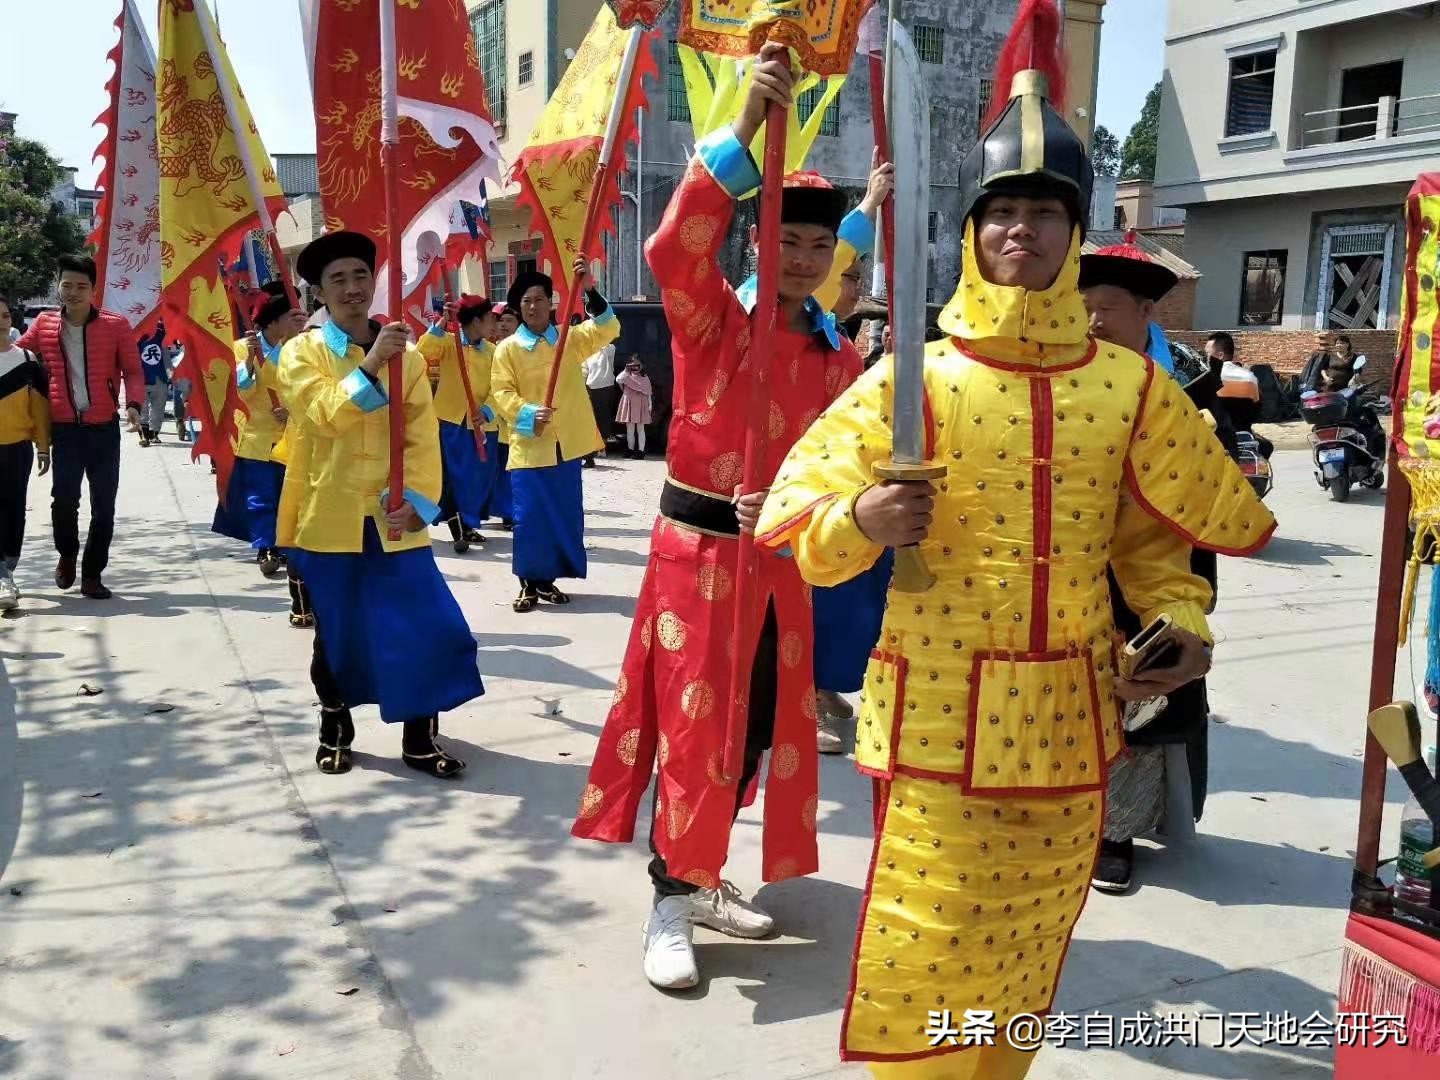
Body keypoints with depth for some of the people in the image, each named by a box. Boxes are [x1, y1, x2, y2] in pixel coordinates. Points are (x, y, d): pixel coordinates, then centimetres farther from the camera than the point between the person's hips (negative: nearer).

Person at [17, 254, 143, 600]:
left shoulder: (115, 325, -2)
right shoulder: (43, 324, 5)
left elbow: (132, 369, 0)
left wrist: (133, 404, -16)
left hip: (104, 428, -1)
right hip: (65, 428, 1)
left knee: (104, 504, 3)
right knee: (64, 497, -9)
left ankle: (92, 574, 15)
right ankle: (67, 554, 20)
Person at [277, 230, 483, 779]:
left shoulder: (406, 354, 7)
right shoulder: (301, 352, 0)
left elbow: (423, 436, 1)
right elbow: (324, 416, -17)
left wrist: (417, 500, -12)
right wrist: (369, 367, -27)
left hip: (394, 521, 2)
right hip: (329, 519, -1)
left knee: (426, 625, -3)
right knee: (337, 630, 10)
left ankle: (419, 738, 12)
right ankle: (335, 729, 30)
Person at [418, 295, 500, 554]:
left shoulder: (492, 351, 9)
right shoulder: (448, 342, -1)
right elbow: (423, 352, -20)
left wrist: (487, 411, -16)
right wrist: (441, 323, -27)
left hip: (483, 424, 4)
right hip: (451, 420, -4)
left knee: (481, 478, 8)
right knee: (453, 476, -6)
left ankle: (467, 525, 23)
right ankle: (458, 530, -3)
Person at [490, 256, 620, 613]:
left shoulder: (571, 339, 8)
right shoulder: (507, 348, 1)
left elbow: (607, 330, -5)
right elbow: (502, 392, -5)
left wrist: (590, 290, -19)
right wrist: (528, 413, -24)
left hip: (566, 445, 3)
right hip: (528, 447, -3)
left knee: (565, 516, 8)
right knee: (529, 517, -3)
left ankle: (548, 580, 21)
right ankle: (528, 583, 9)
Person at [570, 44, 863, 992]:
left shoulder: (840, 356, 7)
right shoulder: (712, 316, -6)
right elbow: (675, 247, -27)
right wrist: (745, 132, -34)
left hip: (783, 558, 6)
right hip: (699, 547, -5)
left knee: (761, 726, 13)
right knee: (693, 725, -2)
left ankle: (703, 878, 32)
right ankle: (670, 903, 13)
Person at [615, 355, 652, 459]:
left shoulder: (645, 378, 7)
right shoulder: (627, 376, 6)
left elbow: (648, 393, 6)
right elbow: (619, 379, -17)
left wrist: (650, 405, 0)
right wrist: (626, 370, -2)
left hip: (641, 405, -1)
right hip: (629, 404, 1)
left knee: (640, 429, 0)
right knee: (630, 429, 5)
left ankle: (641, 451, -1)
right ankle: (631, 450, 13)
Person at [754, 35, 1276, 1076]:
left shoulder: (1130, 385, 4)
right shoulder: (912, 376, -6)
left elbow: (1149, 536, 14)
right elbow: (795, 514, -6)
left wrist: (1181, 624, -3)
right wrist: (860, 521, -26)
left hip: (1068, 717, 4)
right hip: (938, 712, -3)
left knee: (1026, 955, 18)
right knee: (928, 953, 3)